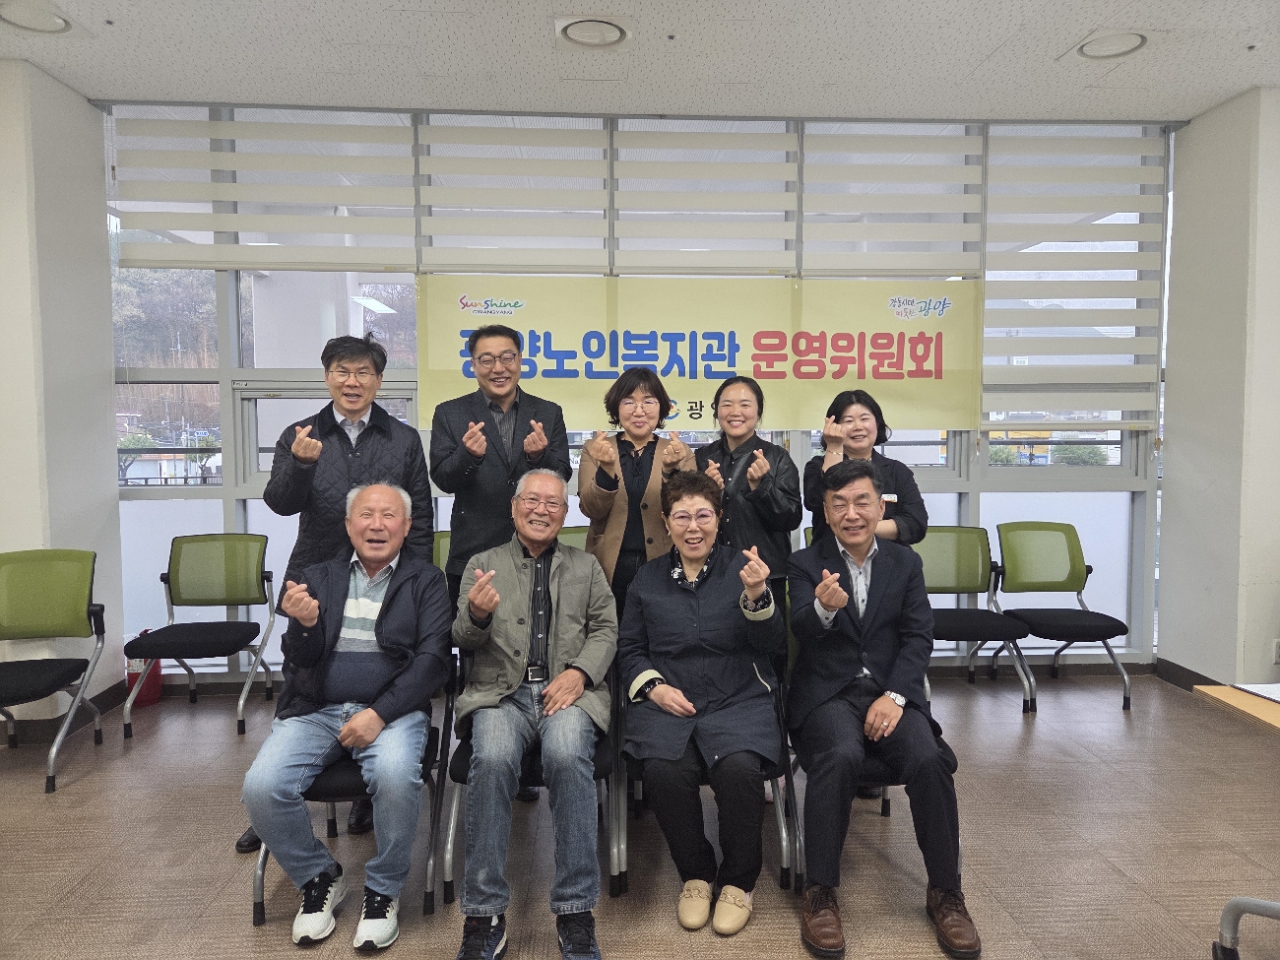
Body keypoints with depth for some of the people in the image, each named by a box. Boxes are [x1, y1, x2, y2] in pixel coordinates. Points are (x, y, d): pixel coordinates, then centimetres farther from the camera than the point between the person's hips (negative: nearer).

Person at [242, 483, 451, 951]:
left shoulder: (426, 580, 4)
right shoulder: (318, 577, 12)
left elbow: (432, 660, -5)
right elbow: (299, 662, 6)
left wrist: (379, 714, -18)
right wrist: (304, 624, -18)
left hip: (390, 710, -3)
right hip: (314, 709, 3)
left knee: (396, 776, -33)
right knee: (261, 787, -21)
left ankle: (383, 889, -4)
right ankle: (318, 877, 8)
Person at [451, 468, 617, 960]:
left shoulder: (586, 566, 20)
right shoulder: (483, 563, 16)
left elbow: (605, 629, 12)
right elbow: (464, 640, 7)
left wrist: (579, 671, -9)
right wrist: (476, 614, -18)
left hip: (567, 689, 0)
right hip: (501, 691, 0)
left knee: (567, 754, -33)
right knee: (492, 758, -32)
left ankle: (576, 910, -20)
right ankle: (484, 914, -17)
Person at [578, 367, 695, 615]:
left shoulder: (680, 453, 3)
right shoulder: (595, 449, 4)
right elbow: (591, 509, -7)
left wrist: (671, 469, -25)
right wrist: (607, 467, -24)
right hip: (609, 570, 0)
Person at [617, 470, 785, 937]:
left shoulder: (742, 567, 4)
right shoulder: (647, 577, 11)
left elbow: (771, 643, -5)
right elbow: (629, 649, 14)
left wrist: (757, 594, -23)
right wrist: (653, 686, -4)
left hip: (739, 701, -1)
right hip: (668, 704, 1)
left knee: (740, 767, -30)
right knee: (664, 770, -28)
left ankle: (738, 882, -1)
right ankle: (695, 875, 1)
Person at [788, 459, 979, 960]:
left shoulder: (905, 562, 10)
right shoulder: (806, 564, 2)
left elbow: (919, 637, 3)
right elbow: (801, 630, -15)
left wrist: (895, 696, -13)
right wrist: (824, 608, -40)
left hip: (892, 690, 2)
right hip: (828, 693, -2)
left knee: (929, 759, -26)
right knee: (841, 755, -33)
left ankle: (945, 892, -5)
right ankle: (820, 893, -17)